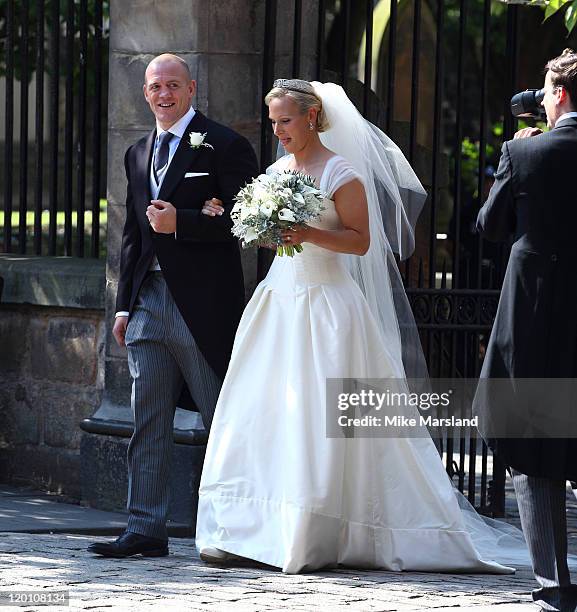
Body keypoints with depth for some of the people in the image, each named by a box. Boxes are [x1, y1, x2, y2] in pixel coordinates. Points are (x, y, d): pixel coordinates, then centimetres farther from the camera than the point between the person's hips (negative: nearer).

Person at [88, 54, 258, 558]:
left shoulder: (224, 146, -4)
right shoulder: (138, 154, 18)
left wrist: (179, 222, -17)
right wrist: (124, 304, 16)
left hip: (204, 304, -7)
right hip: (149, 302, 7)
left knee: (223, 421, 1)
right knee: (148, 422, 5)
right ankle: (145, 531, 6)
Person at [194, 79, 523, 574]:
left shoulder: (342, 173, -7)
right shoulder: (277, 171, 13)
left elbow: (361, 239, -11)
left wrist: (309, 234, -22)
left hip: (327, 305, -7)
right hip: (279, 297, 7)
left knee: (319, 420, -7)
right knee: (259, 413, 1)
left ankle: (315, 539, -2)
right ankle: (241, 533, 4)